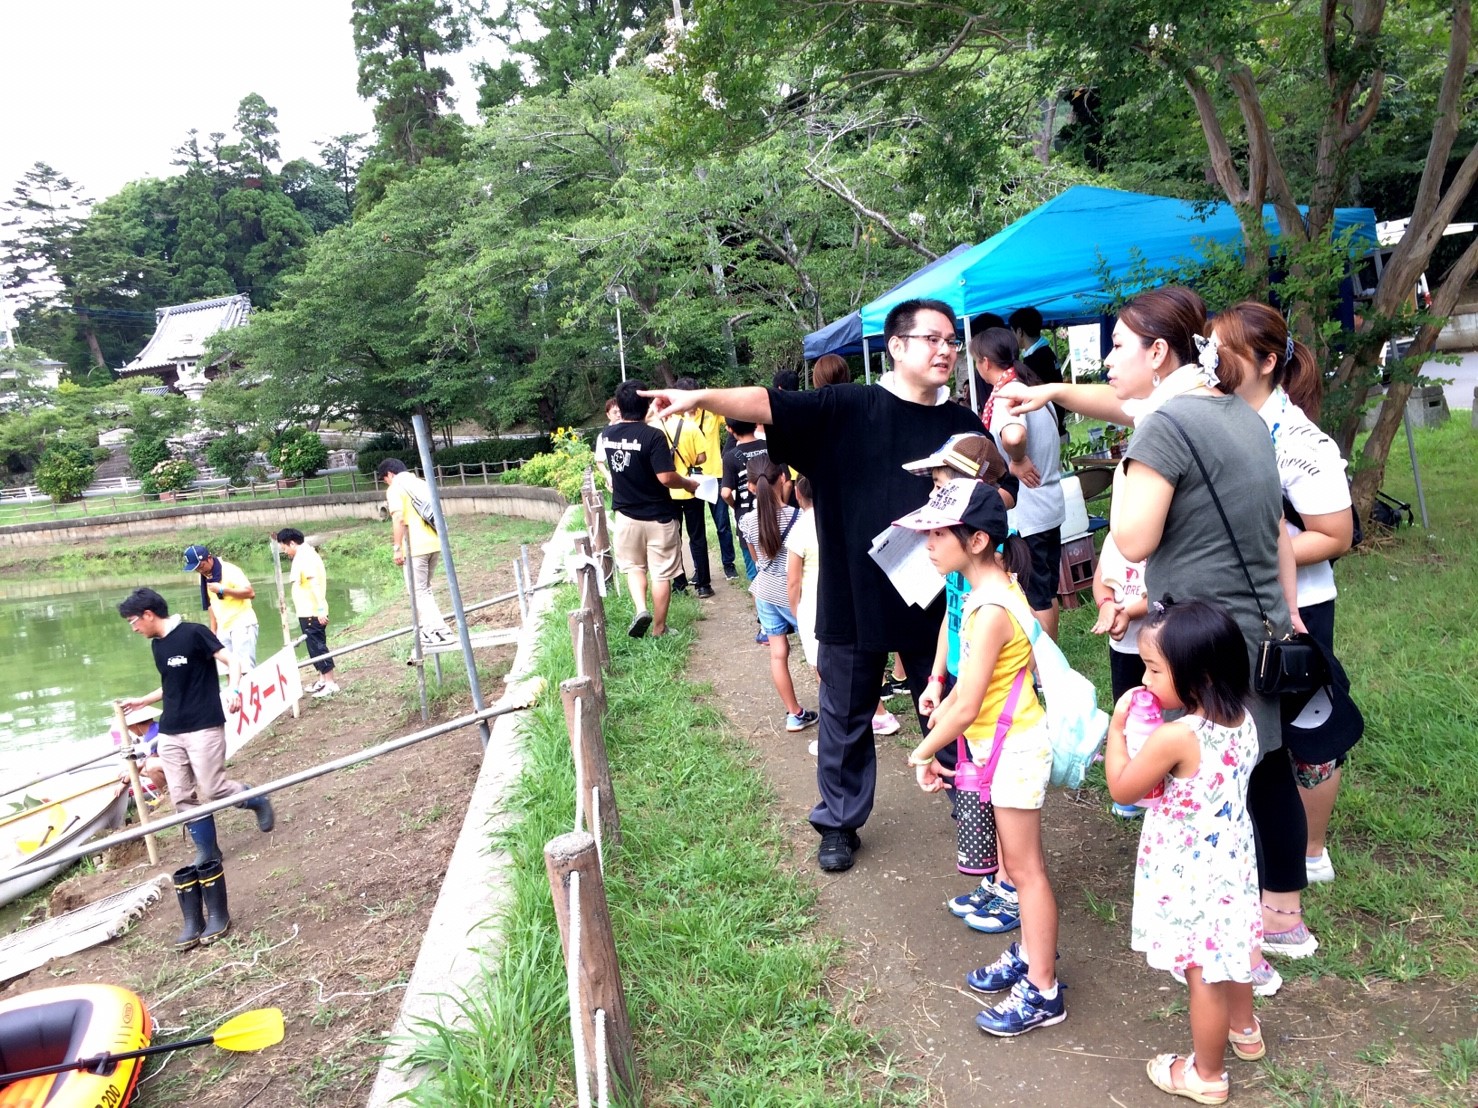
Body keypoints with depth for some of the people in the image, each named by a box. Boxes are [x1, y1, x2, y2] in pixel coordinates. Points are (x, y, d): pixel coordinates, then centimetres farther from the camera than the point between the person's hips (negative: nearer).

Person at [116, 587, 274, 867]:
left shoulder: (194, 633, -10)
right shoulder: (156, 645, 13)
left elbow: (232, 661, -13)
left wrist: (234, 691, -29)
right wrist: (142, 701, 33)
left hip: (204, 727, -7)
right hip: (169, 733, 7)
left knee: (213, 789, -8)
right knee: (182, 797, 4)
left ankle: (258, 802, 19)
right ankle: (207, 852, 15)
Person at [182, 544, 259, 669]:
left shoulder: (230, 570, -12)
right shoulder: (205, 577, 11)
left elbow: (250, 592, -22)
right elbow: (212, 604, 17)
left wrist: (222, 590, -23)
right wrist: (213, 631, 13)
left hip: (242, 625, -7)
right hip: (223, 629, 7)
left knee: (246, 667, -12)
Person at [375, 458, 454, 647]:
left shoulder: (395, 489, -5)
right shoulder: (421, 483, 17)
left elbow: (399, 519, -16)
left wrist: (397, 548, -13)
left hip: (416, 547, -8)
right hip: (434, 543, 8)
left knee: (418, 592, 1)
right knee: (424, 589, 18)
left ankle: (437, 630, -4)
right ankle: (430, 628, 16)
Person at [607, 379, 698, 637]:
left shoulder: (608, 434, -2)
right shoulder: (653, 436, -20)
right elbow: (666, 478, -24)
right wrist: (689, 484, -5)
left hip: (626, 515, 4)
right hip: (658, 516, -4)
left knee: (634, 566, 22)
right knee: (661, 574, 8)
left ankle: (640, 609, 0)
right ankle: (659, 630, 16)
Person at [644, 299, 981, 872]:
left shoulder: (962, 425, 4)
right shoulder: (846, 409, -7)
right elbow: (768, 404, -19)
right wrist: (704, 397, -34)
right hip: (852, 600, -2)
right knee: (846, 717, 12)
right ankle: (839, 824, 31)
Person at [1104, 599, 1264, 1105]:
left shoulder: (1174, 738, -32)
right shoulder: (1243, 719, -8)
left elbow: (1122, 788, -16)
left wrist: (1117, 728, -9)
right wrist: (1156, 758, 3)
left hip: (1189, 875, -8)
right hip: (1230, 861, 8)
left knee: (1203, 976, 10)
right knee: (1229, 952, 29)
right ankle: (1244, 1030, 52)